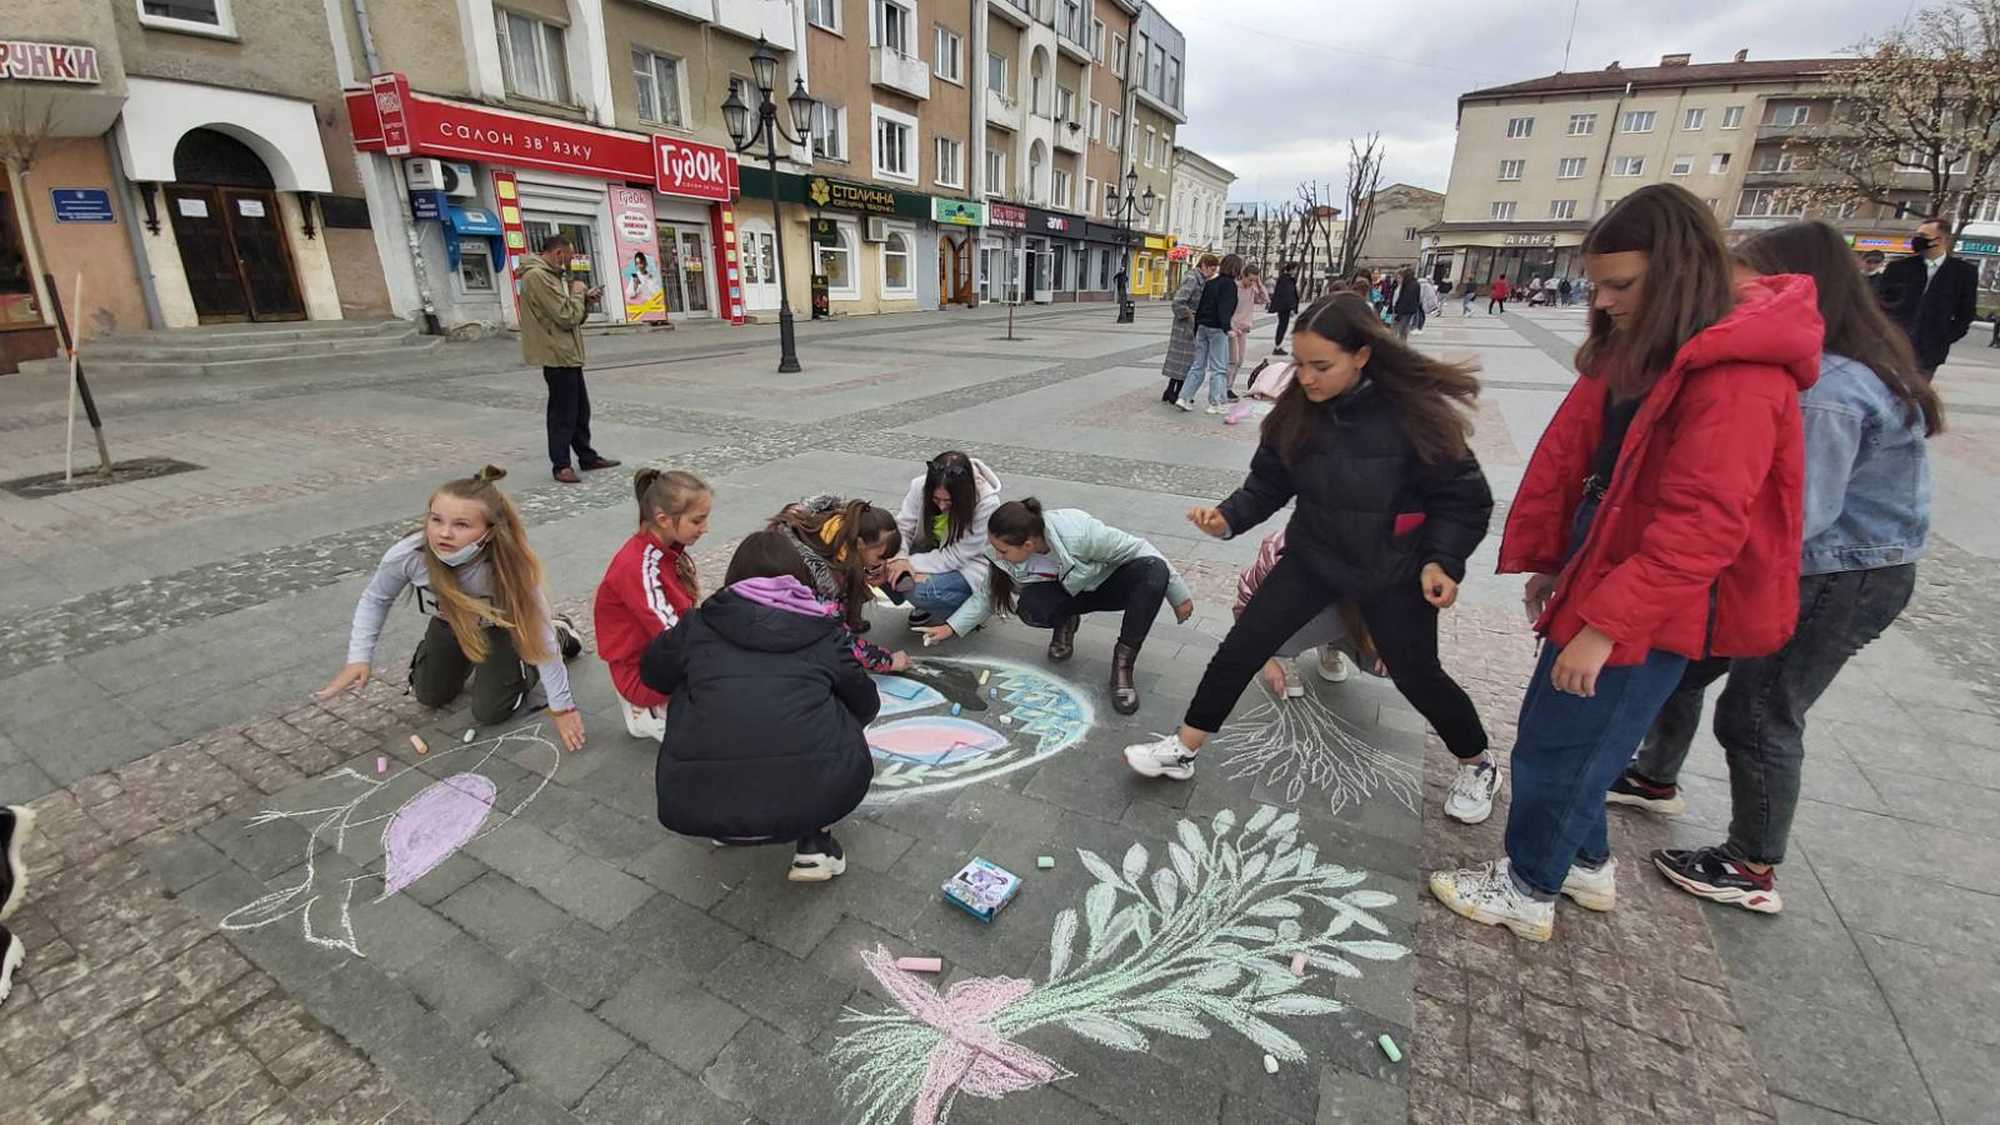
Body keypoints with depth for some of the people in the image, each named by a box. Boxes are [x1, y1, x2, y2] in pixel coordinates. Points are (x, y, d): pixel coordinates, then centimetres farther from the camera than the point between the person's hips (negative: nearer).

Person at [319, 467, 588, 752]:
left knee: (489, 713, -1)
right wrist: (358, 659, -20)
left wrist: (561, 706, -26)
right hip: (449, 622, 4)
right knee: (430, 696, 12)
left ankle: (560, 633, 16)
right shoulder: (407, 554, -35)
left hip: (501, 627, -3)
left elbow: (538, 635, -32)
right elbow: (375, 600, -10)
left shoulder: (509, 566, -43)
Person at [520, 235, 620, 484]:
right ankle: (561, 465, 3)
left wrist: (585, 300, 4)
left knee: (580, 409, 15)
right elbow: (566, 317, -20)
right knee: (563, 412, -4)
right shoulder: (537, 276, -16)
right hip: (557, 354, -10)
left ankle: (587, 457, 25)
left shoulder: (550, 275, 17)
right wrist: (577, 293, -6)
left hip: (568, 354, 10)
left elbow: (573, 316, 19)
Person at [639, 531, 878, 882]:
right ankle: (813, 840, 18)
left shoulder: (699, 624, 15)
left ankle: (724, 827, 29)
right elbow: (866, 704, 26)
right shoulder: (823, 632, 13)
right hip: (808, 795, -1)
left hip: (698, 806, 2)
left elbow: (652, 673, 33)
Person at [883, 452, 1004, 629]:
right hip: (929, 554, 5)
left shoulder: (986, 502, -28)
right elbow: (902, 528, -12)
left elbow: (958, 555, -24)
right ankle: (927, 604, 5)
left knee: (923, 591, -31)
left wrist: (913, 563, -30)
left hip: (964, 567, -4)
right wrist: (899, 560, -33)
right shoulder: (920, 486, -19)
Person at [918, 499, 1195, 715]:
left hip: (1111, 582, -2)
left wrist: (1179, 594, -17)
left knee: (1154, 570, -36)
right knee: (1030, 607, -32)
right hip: (1069, 592, 2)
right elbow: (989, 593, -7)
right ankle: (1065, 622, 4)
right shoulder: (1007, 553, -23)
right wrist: (952, 627, -17)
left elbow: (1137, 548, -24)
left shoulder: (1078, 533, -37)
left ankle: (1123, 662, -23)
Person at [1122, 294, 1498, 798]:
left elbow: (1462, 497, -12)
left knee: (1416, 675, 12)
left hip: (1393, 569, -3)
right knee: (1241, 647, -1)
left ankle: (1477, 766, 42)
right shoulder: (1296, 411, -12)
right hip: (1313, 556, 3)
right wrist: (1229, 517, -19)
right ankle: (1181, 751, 13)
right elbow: (1269, 483, -3)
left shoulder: (1413, 412, -22)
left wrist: (1441, 560, -22)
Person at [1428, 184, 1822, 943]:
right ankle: (1586, 863, 39)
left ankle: (1527, 891, 24)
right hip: (1599, 577, 8)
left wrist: (1606, 623, -26)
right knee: (1565, 737, 18)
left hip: (1651, 608, -8)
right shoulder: (1633, 351, 7)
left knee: (1557, 748, 4)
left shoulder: (1739, 376, -21)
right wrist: (1547, 560, 10)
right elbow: (1571, 454, 9)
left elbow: (1701, 526, -26)